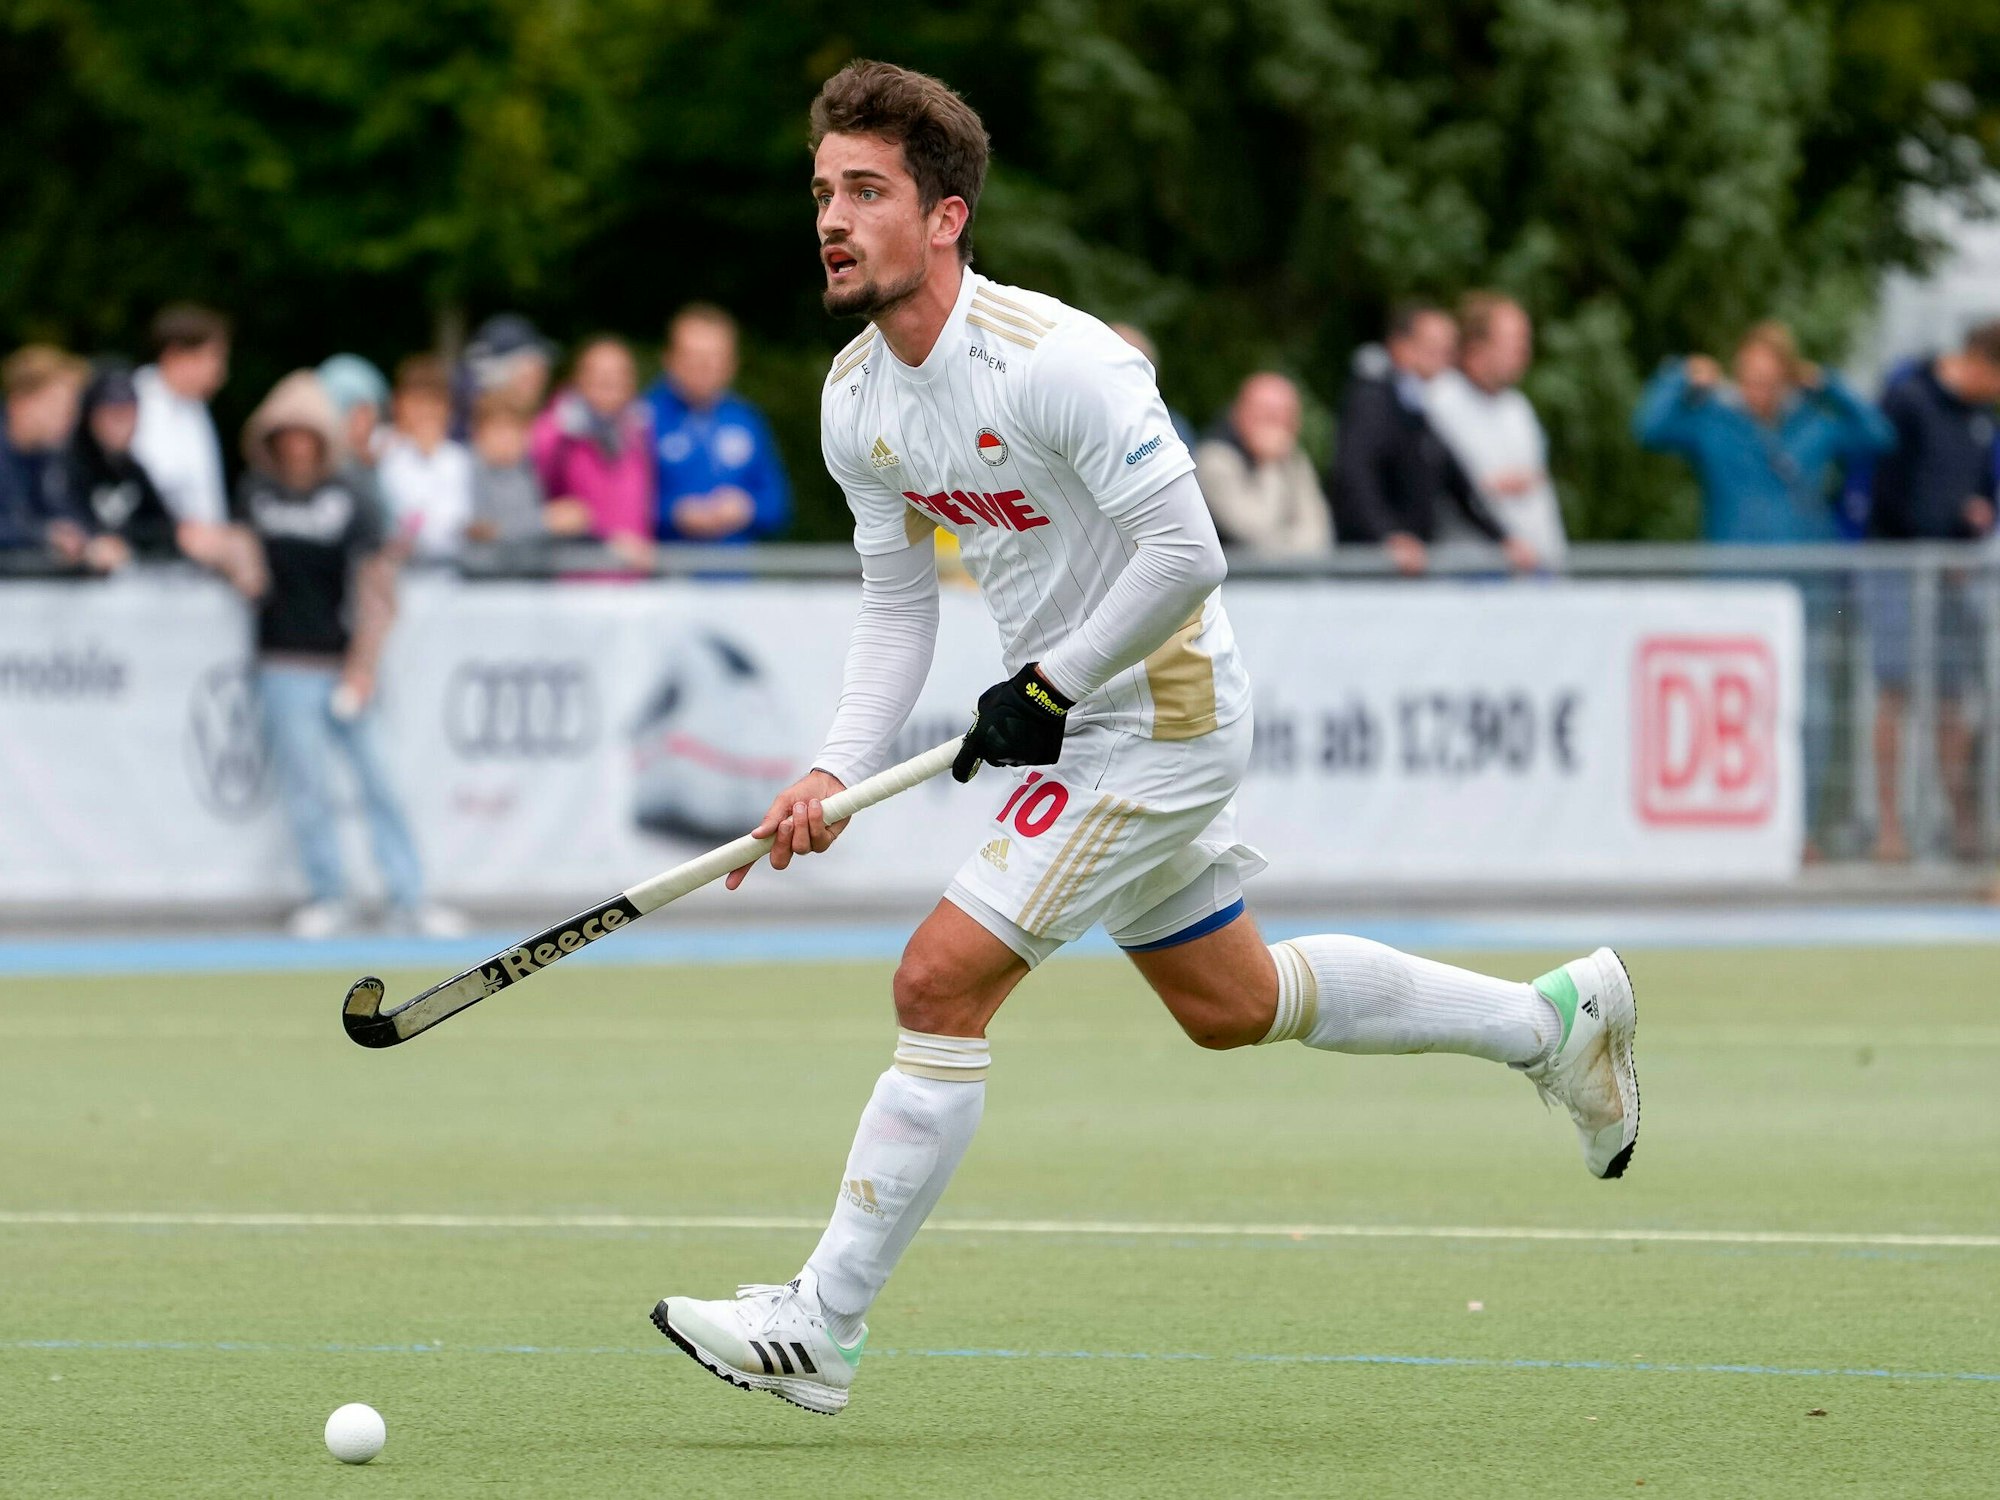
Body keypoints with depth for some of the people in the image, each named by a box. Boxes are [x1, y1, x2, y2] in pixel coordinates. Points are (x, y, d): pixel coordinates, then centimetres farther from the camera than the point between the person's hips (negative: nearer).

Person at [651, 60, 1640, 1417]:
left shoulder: (1049, 360, -26)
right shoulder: (855, 399, 0)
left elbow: (1186, 553, -25)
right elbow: (898, 602, 9)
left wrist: (1050, 687, -21)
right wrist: (836, 773, -4)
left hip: (1159, 715, -9)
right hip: (1077, 725, 9)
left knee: (942, 983, -15)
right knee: (1232, 1005, 22)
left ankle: (820, 1332, -10)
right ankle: (1555, 1018, 39)